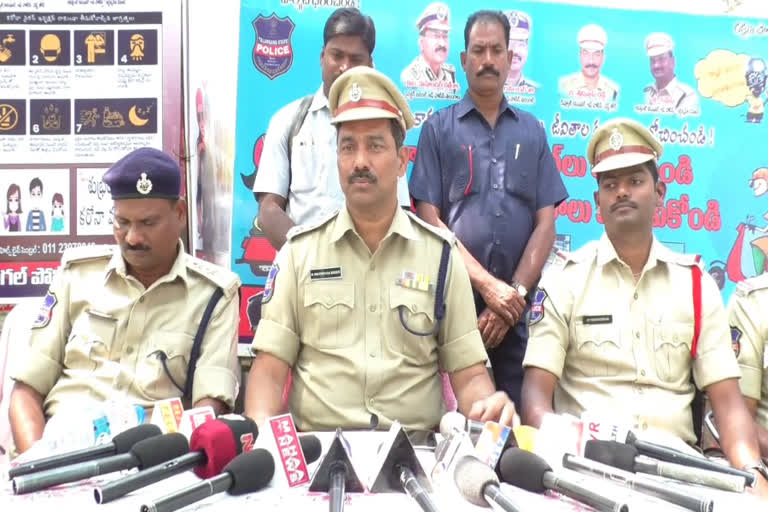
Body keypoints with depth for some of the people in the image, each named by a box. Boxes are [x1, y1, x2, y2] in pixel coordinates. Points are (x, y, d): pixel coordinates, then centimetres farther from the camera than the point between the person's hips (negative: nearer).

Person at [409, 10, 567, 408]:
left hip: (518, 308, 2)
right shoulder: (439, 128, 5)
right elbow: (430, 221, -3)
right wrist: (487, 285, -11)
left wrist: (516, 293, -6)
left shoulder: (532, 131, 13)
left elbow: (546, 224, 6)